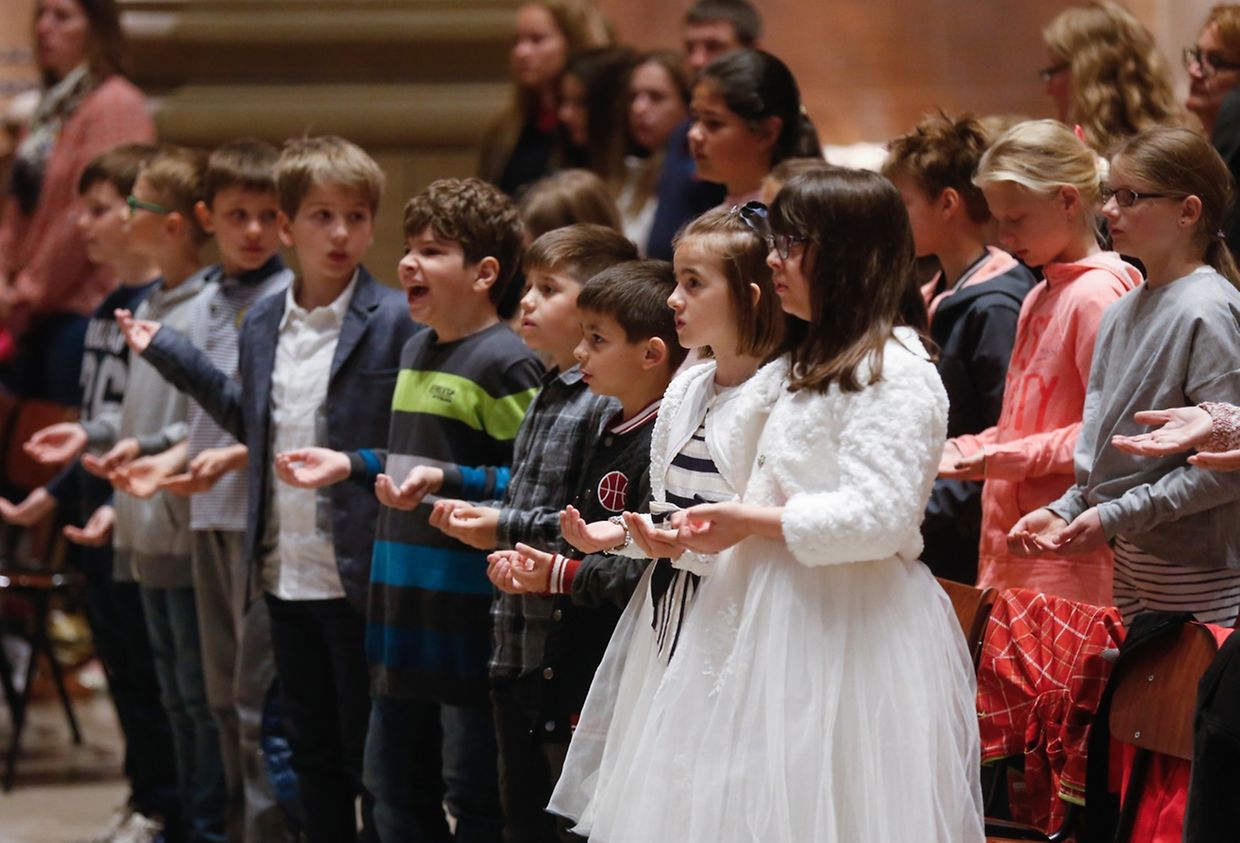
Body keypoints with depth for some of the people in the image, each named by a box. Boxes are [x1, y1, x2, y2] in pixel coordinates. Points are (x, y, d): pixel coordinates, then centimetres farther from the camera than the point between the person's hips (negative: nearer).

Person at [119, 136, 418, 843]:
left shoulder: (397, 320, -10)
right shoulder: (262, 326, 10)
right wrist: (167, 353, 22)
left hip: (360, 576, -6)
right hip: (286, 573, 6)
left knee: (369, 755, 2)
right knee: (311, 752, 15)